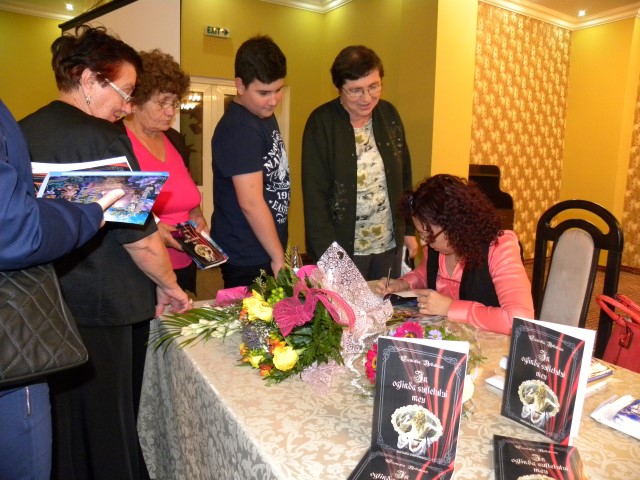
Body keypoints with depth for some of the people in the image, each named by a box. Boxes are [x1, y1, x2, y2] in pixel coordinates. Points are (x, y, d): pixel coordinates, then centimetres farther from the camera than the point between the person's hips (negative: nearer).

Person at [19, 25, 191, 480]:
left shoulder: (20, 133, 4)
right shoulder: (103, 138, -17)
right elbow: (139, 235, -18)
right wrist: (170, 286, -1)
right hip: (98, 309, -7)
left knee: (56, 430, 22)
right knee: (105, 433, 11)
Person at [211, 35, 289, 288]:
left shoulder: (264, 114, 8)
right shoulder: (239, 129, -20)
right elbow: (251, 202, -23)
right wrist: (278, 257, -15)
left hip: (266, 250, 9)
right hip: (248, 260, -9)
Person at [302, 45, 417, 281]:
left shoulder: (389, 114, 2)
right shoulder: (321, 122, -13)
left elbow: (404, 177, 9)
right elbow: (314, 194, -15)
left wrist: (409, 230, 10)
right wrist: (327, 252, -19)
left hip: (390, 245, 5)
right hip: (342, 247, -4)